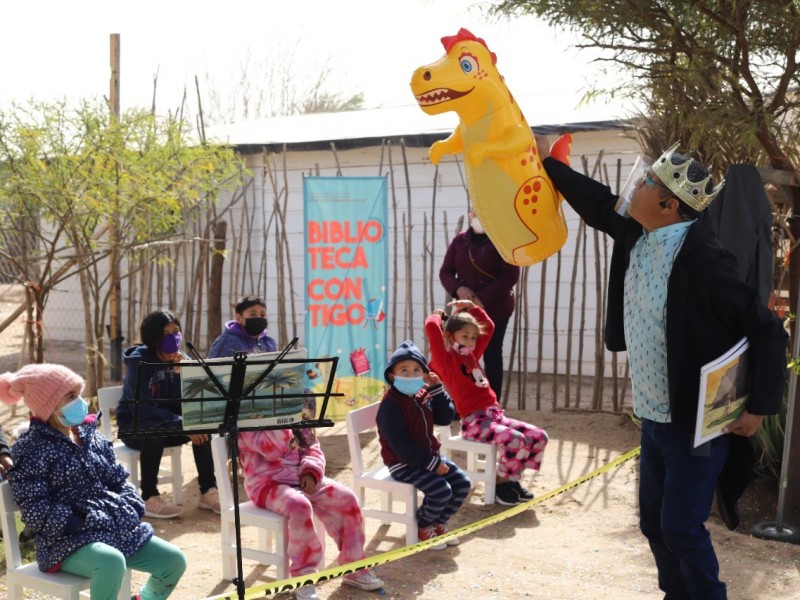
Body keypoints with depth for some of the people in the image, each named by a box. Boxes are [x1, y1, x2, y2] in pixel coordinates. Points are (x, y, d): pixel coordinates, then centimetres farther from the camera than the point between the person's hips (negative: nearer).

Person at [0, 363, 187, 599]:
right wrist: (86, 523, -20)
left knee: (174, 561, -2)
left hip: (118, 528, 7)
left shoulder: (90, 435, 12)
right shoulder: (32, 448, -9)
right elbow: (36, 513, -15)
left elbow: (118, 481, 17)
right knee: (112, 562, -37)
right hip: (68, 540, -7)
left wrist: (132, 509, -2)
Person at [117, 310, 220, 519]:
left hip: (165, 422, 5)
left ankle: (208, 492, -16)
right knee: (155, 429, -37)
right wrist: (182, 425, -35)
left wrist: (179, 373, -24)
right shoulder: (139, 361, -19)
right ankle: (149, 498, -28)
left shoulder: (180, 359, -3)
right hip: (134, 425, -5)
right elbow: (142, 408, -28)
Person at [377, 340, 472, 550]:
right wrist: (432, 464, -24)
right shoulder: (390, 405, -21)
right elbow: (400, 445, -25)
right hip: (402, 462, -9)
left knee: (462, 483, 1)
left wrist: (437, 389, -6)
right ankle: (423, 527, 4)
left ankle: (439, 523, 18)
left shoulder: (424, 396, 7)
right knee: (441, 490, -24)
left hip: (429, 455, 9)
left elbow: (445, 418, 5)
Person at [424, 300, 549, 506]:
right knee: (515, 440, -29)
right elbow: (431, 327, -16)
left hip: (495, 414, 9)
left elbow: (489, 327, 30)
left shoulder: (472, 355, 19)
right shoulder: (444, 360, -3)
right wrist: (438, 316, 5)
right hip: (473, 421, -8)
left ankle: (512, 479, 10)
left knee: (539, 436, -3)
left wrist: (472, 307, 21)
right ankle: (500, 483, -6)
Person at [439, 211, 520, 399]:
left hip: (495, 309, -3)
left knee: (492, 356, 4)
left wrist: (483, 299, -19)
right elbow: (445, 272, 7)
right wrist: (458, 288, -16)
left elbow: (511, 275, -13)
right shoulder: (459, 241, 7)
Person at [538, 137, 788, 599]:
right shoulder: (638, 235, 0)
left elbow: (766, 330, -19)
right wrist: (548, 161, 21)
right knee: (654, 523, 16)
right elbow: (598, 203, 19)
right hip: (653, 418, 8)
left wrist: (760, 407, -17)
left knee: (681, 528, -1)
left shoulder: (703, 258, -24)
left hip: (696, 421, -8)